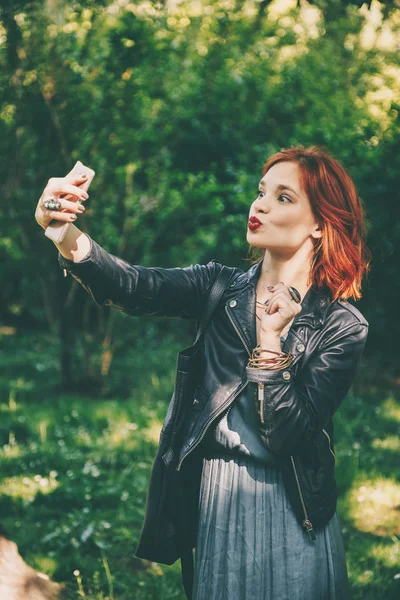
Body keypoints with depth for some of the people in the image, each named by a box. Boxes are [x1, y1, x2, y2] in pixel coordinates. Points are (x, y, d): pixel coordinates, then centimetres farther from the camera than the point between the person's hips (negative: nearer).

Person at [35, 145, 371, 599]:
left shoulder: (343, 326, -9)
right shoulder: (222, 288, -1)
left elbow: (288, 433, -16)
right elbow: (134, 287, -21)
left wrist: (269, 336, -21)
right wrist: (67, 235, -38)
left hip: (290, 513, -2)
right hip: (213, 501, 2)